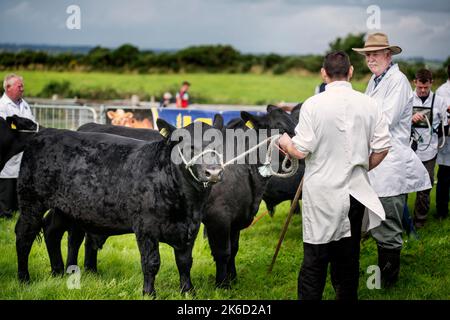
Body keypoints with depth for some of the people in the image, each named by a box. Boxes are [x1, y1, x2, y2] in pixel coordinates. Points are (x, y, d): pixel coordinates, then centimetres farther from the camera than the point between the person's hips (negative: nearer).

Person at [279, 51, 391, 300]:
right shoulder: (369, 104, -3)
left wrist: (286, 143, 9)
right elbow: (382, 148, -1)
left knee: (315, 258, 2)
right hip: (355, 191, 3)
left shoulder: (313, 105, -12)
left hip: (321, 192, -3)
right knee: (349, 255, 15)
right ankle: (347, 295, 25)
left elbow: (301, 151, -13)